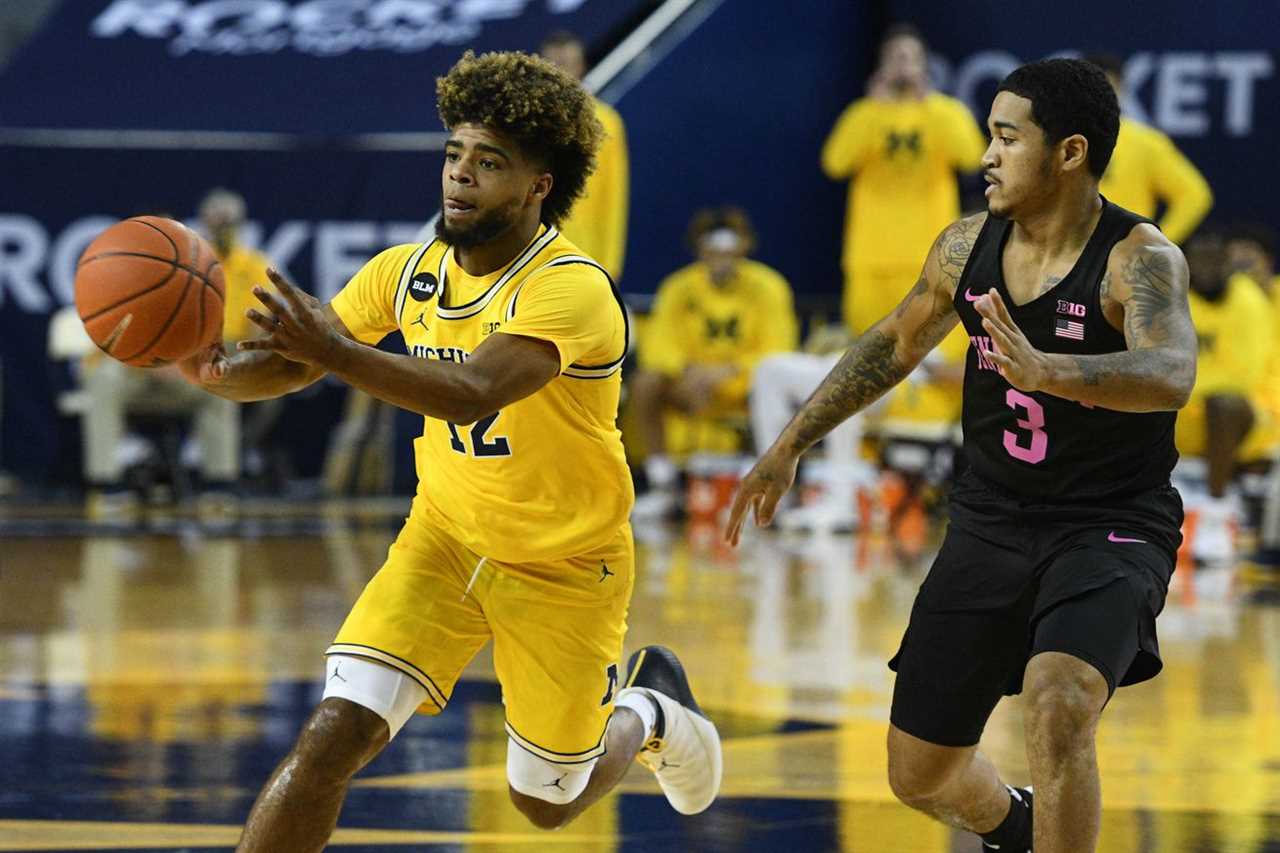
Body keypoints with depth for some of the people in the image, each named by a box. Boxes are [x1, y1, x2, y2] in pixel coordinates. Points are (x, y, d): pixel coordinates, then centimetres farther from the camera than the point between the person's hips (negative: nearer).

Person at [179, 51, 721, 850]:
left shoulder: (572, 290, -27)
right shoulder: (409, 272, -7)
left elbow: (473, 393, -43)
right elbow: (285, 368, -5)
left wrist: (338, 352, -55)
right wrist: (218, 370, -29)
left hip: (563, 566, -4)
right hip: (445, 539, 4)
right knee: (333, 739, -16)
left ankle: (649, 708, 44)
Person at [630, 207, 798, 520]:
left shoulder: (766, 286, -10)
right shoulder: (680, 287, -5)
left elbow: (777, 352, -16)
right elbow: (658, 345, -11)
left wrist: (729, 370, -32)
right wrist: (688, 370, -32)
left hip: (747, 384, -2)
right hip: (695, 386, 2)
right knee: (646, 383, -27)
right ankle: (662, 486, -18)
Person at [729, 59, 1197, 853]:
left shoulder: (1141, 260, -19)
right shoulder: (967, 248, -2)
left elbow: (1170, 375, -39)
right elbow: (893, 345, 16)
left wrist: (1048, 372, -55)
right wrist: (789, 446, 18)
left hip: (1110, 527, -6)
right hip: (993, 521, 6)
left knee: (1058, 704, -34)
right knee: (919, 773, 10)